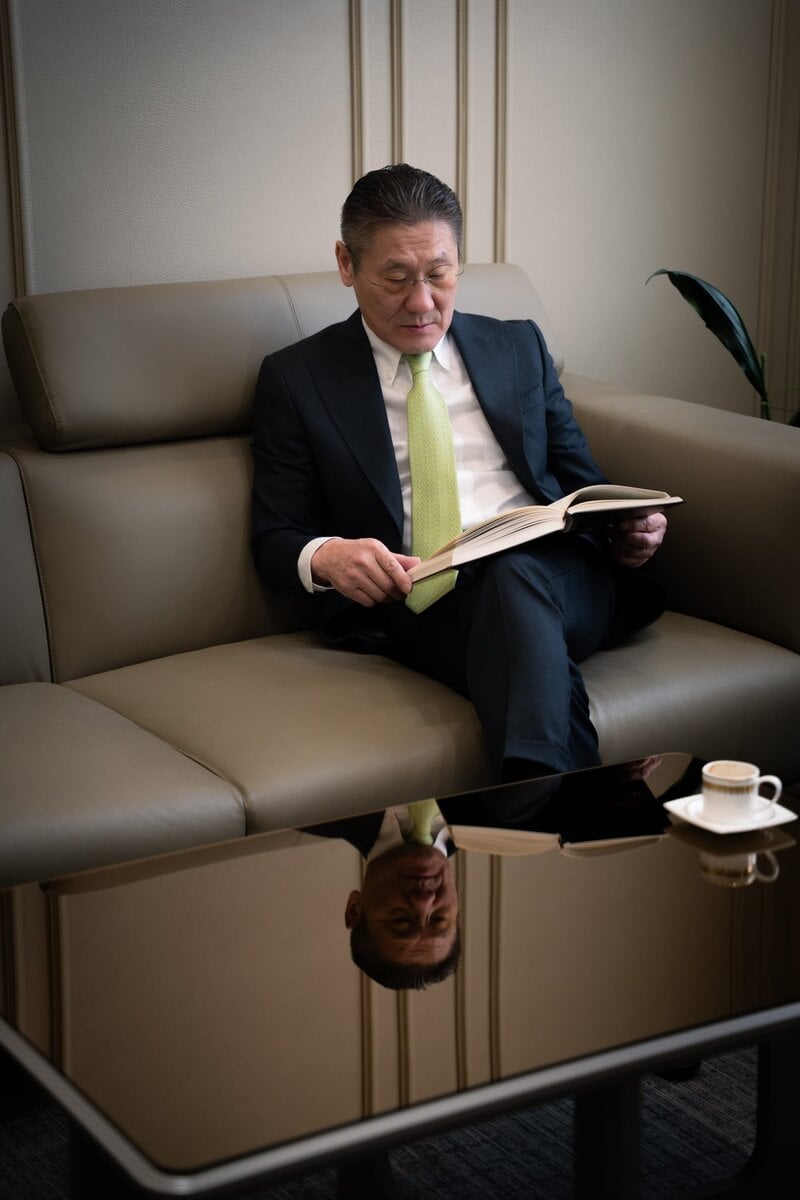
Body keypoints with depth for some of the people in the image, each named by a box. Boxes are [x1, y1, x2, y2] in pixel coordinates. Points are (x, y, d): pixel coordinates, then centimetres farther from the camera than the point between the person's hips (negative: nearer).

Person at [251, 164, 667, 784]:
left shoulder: (519, 347, 23)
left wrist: (628, 531, 1)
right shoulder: (297, 378, 14)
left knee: (511, 573, -36)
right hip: (418, 604, -2)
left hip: (555, 576, 2)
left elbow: (581, 481, 25)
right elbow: (275, 538, 11)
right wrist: (325, 556, -14)